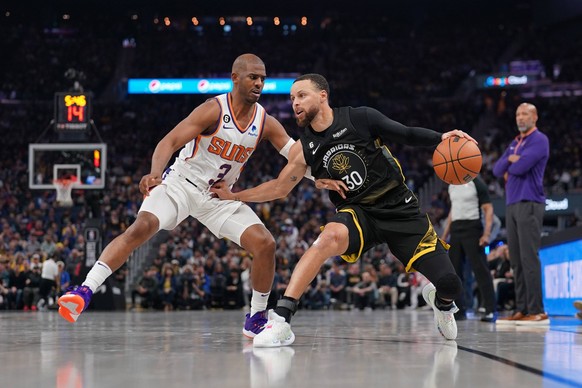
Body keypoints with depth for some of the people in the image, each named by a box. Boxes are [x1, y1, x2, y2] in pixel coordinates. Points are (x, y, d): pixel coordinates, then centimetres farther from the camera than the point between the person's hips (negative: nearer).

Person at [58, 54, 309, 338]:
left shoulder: (266, 123, -3)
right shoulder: (214, 110, -19)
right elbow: (170, 141, -28)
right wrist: (155, 173, -47)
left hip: (219, 196, 5)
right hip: (180, 184, -5)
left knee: (265, 243, -10)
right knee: (141, 227, -29)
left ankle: (256, 319, 6)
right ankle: (85, 291, -30)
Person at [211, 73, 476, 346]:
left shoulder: (361, 118, -9)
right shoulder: (304, 149, 1)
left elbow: (408, 135, -3)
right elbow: (280, 188, 12)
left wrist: (442, 138, -19)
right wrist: (234, 196, 7)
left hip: (400, 209, -1)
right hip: (357, 212, 1)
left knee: (449, 285, -8)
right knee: (331, 235, -37)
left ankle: (440, 301, 34)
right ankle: (280, 319, -39)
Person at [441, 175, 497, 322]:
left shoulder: (477, 183, -5)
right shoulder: (452, 186, 17)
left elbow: (488, 209, -9)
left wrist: (487, 234, -20)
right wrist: (444, 236, 20)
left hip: (472, 229, -7)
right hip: (455, 231, 7)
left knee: (480, 270, -11)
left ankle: (491, 311, -11)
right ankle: (459, 310, 12)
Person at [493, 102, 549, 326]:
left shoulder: (539, 140, -4)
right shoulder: (515, 143, 22)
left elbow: (520, 167, -15)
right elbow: (498, 170, 13)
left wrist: (509, 166, 5)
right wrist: (510, 160, -5)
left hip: (529, 204, -8)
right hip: (511, 205, 8)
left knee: (529, 258, -13)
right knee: (516, 259, 5)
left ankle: (537, 311, -15)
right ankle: (521, 309, 6)